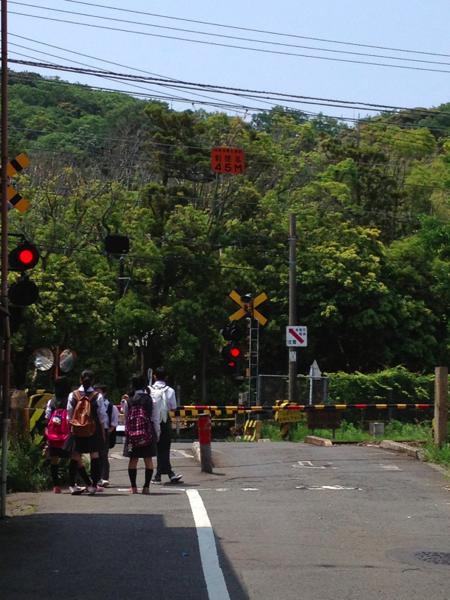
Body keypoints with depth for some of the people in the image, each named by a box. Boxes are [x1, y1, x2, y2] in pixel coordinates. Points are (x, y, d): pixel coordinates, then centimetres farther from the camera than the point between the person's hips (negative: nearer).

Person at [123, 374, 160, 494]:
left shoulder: (128, 401, -3)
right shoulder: (151, 400, -4)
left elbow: (126, 416, 6)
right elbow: (155, 419, -2)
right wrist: (157, 435, 6)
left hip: (132, 433, 1)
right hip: (148, 433, -1)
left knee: (133, 459, 7)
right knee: (148, 459, 6)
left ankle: (133, 487, 7)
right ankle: (146, 486, 3)